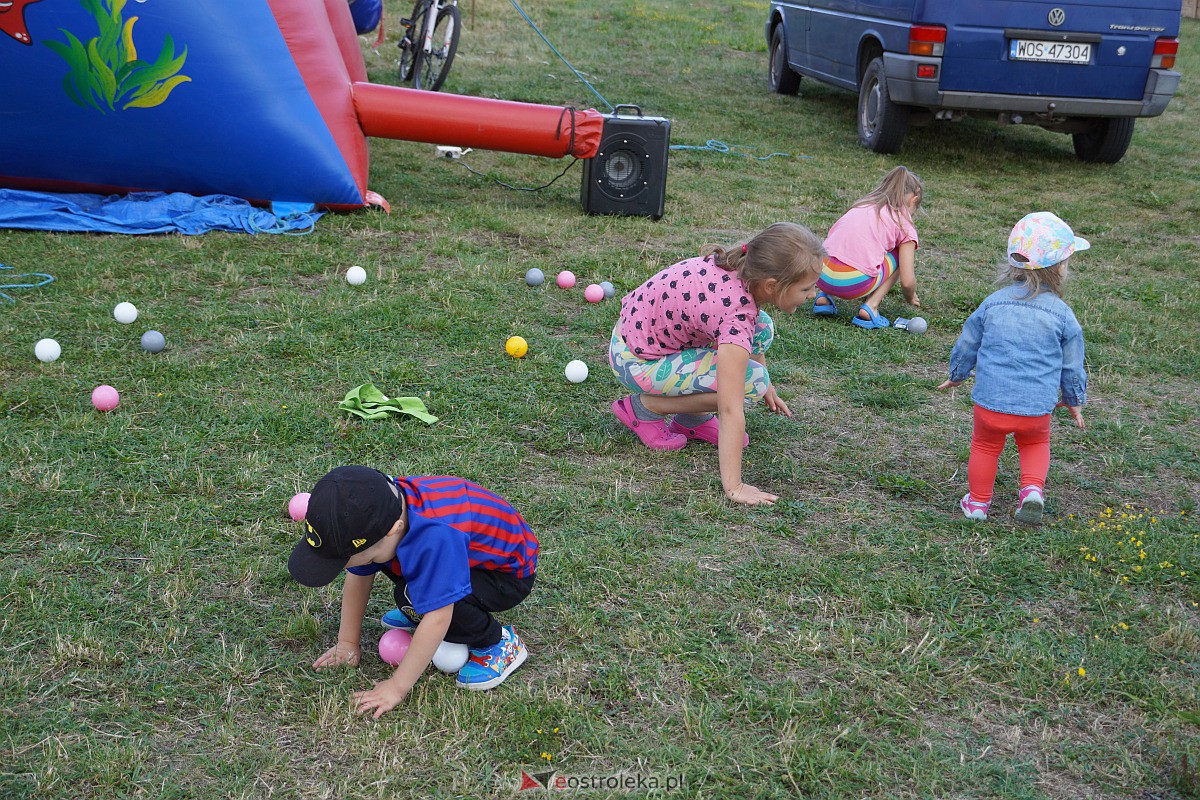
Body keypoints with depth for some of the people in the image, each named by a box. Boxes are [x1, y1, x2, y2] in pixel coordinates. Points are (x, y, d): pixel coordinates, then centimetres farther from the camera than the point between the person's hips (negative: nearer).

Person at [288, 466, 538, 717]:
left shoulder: (435, 535, -41)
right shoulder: (377, 512, -19)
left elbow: (438, 619, -38)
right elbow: (358, 579, -4)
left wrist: (397, 687, -31)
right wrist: (347, 644, 1)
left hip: (511, 573, -8)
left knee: (413, 595, -29)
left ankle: (499, 644, -9)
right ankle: (420, 614, 18)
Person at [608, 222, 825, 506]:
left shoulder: (740, 265, -10)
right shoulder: (736, 315, -33)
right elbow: (731, 410, -36)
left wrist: (767, 386, 22)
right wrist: (734, 487, -34)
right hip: (635, 362, -9)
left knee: (761, 328, 3)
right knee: (750, 381, -19)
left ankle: (692, 418, 8)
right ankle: (644, 406, -4)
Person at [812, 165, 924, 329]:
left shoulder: (861, 205, 24)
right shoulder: (904, 224, 10)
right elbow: (907, 282, 4)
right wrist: (910, 298, 28)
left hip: (822, 277, 5)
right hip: (854, 284, -5)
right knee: (899, 256, 18)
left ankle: (823, 297, 16)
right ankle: (870, 307, 4)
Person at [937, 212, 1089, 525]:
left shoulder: (993, 303, 0)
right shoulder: (1062, 314, -5)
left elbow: (966, 345, 11)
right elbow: (1072, 367, 6)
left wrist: (957, 375, 30)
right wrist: (1075, 401, 22)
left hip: (990, 401, 1)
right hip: (1036, 407, 0)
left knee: (985, 446, 23)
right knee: (1035, 444, 26)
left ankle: (977, 502, 31)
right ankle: (1033, 490, 5)